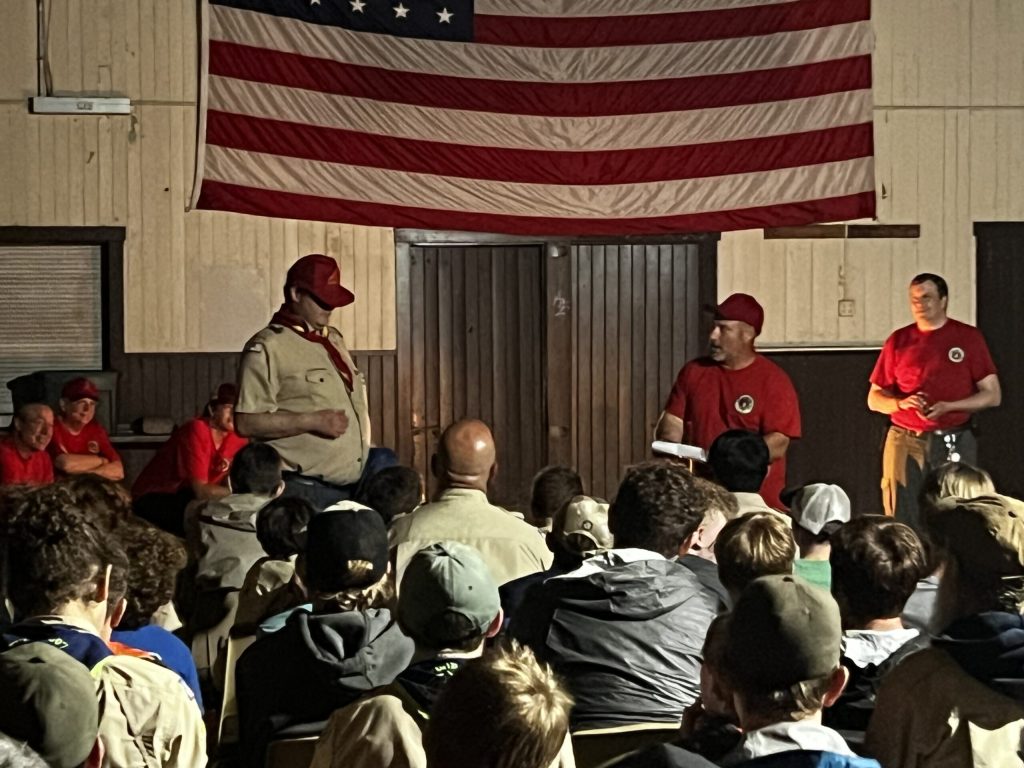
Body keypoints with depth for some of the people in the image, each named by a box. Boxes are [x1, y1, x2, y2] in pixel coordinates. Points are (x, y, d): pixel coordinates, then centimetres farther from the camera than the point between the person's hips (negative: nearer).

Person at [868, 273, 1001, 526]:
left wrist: (948, 406, -12)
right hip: (905, 443, 2)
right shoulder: (899, 340, 8)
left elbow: (993, 395, 2)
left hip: (954, 443, -1)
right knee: (903, 523, -1)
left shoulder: (968, 337, 3)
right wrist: (901, 403, -9)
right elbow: (874, 398, 12)